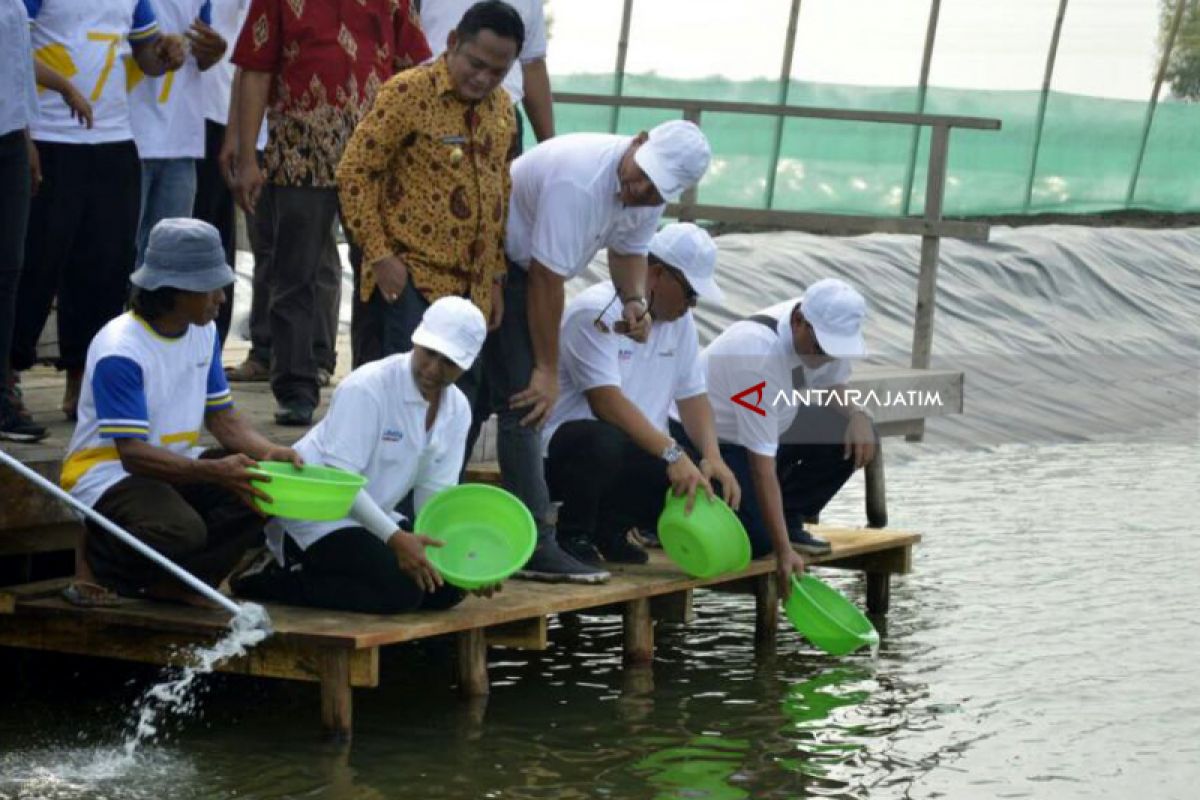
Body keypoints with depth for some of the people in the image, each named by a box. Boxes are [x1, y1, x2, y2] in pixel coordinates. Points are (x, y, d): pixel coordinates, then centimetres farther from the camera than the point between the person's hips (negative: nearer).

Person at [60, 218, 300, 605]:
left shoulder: (204, 332, 5)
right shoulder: (119, 351, -22)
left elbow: (221, 415, 6)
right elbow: (133, 453, -26)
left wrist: (267, 452, -15)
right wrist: (214, 471, -39)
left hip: (179, 464, 8)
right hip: (109, 470, -8)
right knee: (180, 529, -36)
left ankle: (174, 581, -6)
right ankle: (99, 557, -4)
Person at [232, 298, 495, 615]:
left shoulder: (457, 410, 2)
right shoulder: (368, 387, -21)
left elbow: (435, 492, 4)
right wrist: (394, 538, -31)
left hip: (371, 517, 9)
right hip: (314, 513, -9)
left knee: (447, 586, -5)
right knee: (400, 589, -25)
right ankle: (272, 577, -12)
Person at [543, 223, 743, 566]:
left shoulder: (679, 320, 10)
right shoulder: (596, 312, -17)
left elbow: (692, 395, 8)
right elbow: (607, 402, -25)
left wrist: (712, 457, -11)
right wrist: (672, 454, -32)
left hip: (637, 454, 7)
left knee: (706, 487, -16)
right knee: (604, 442, -41)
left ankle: (609, 526, 8)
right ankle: (573, 535, -13)